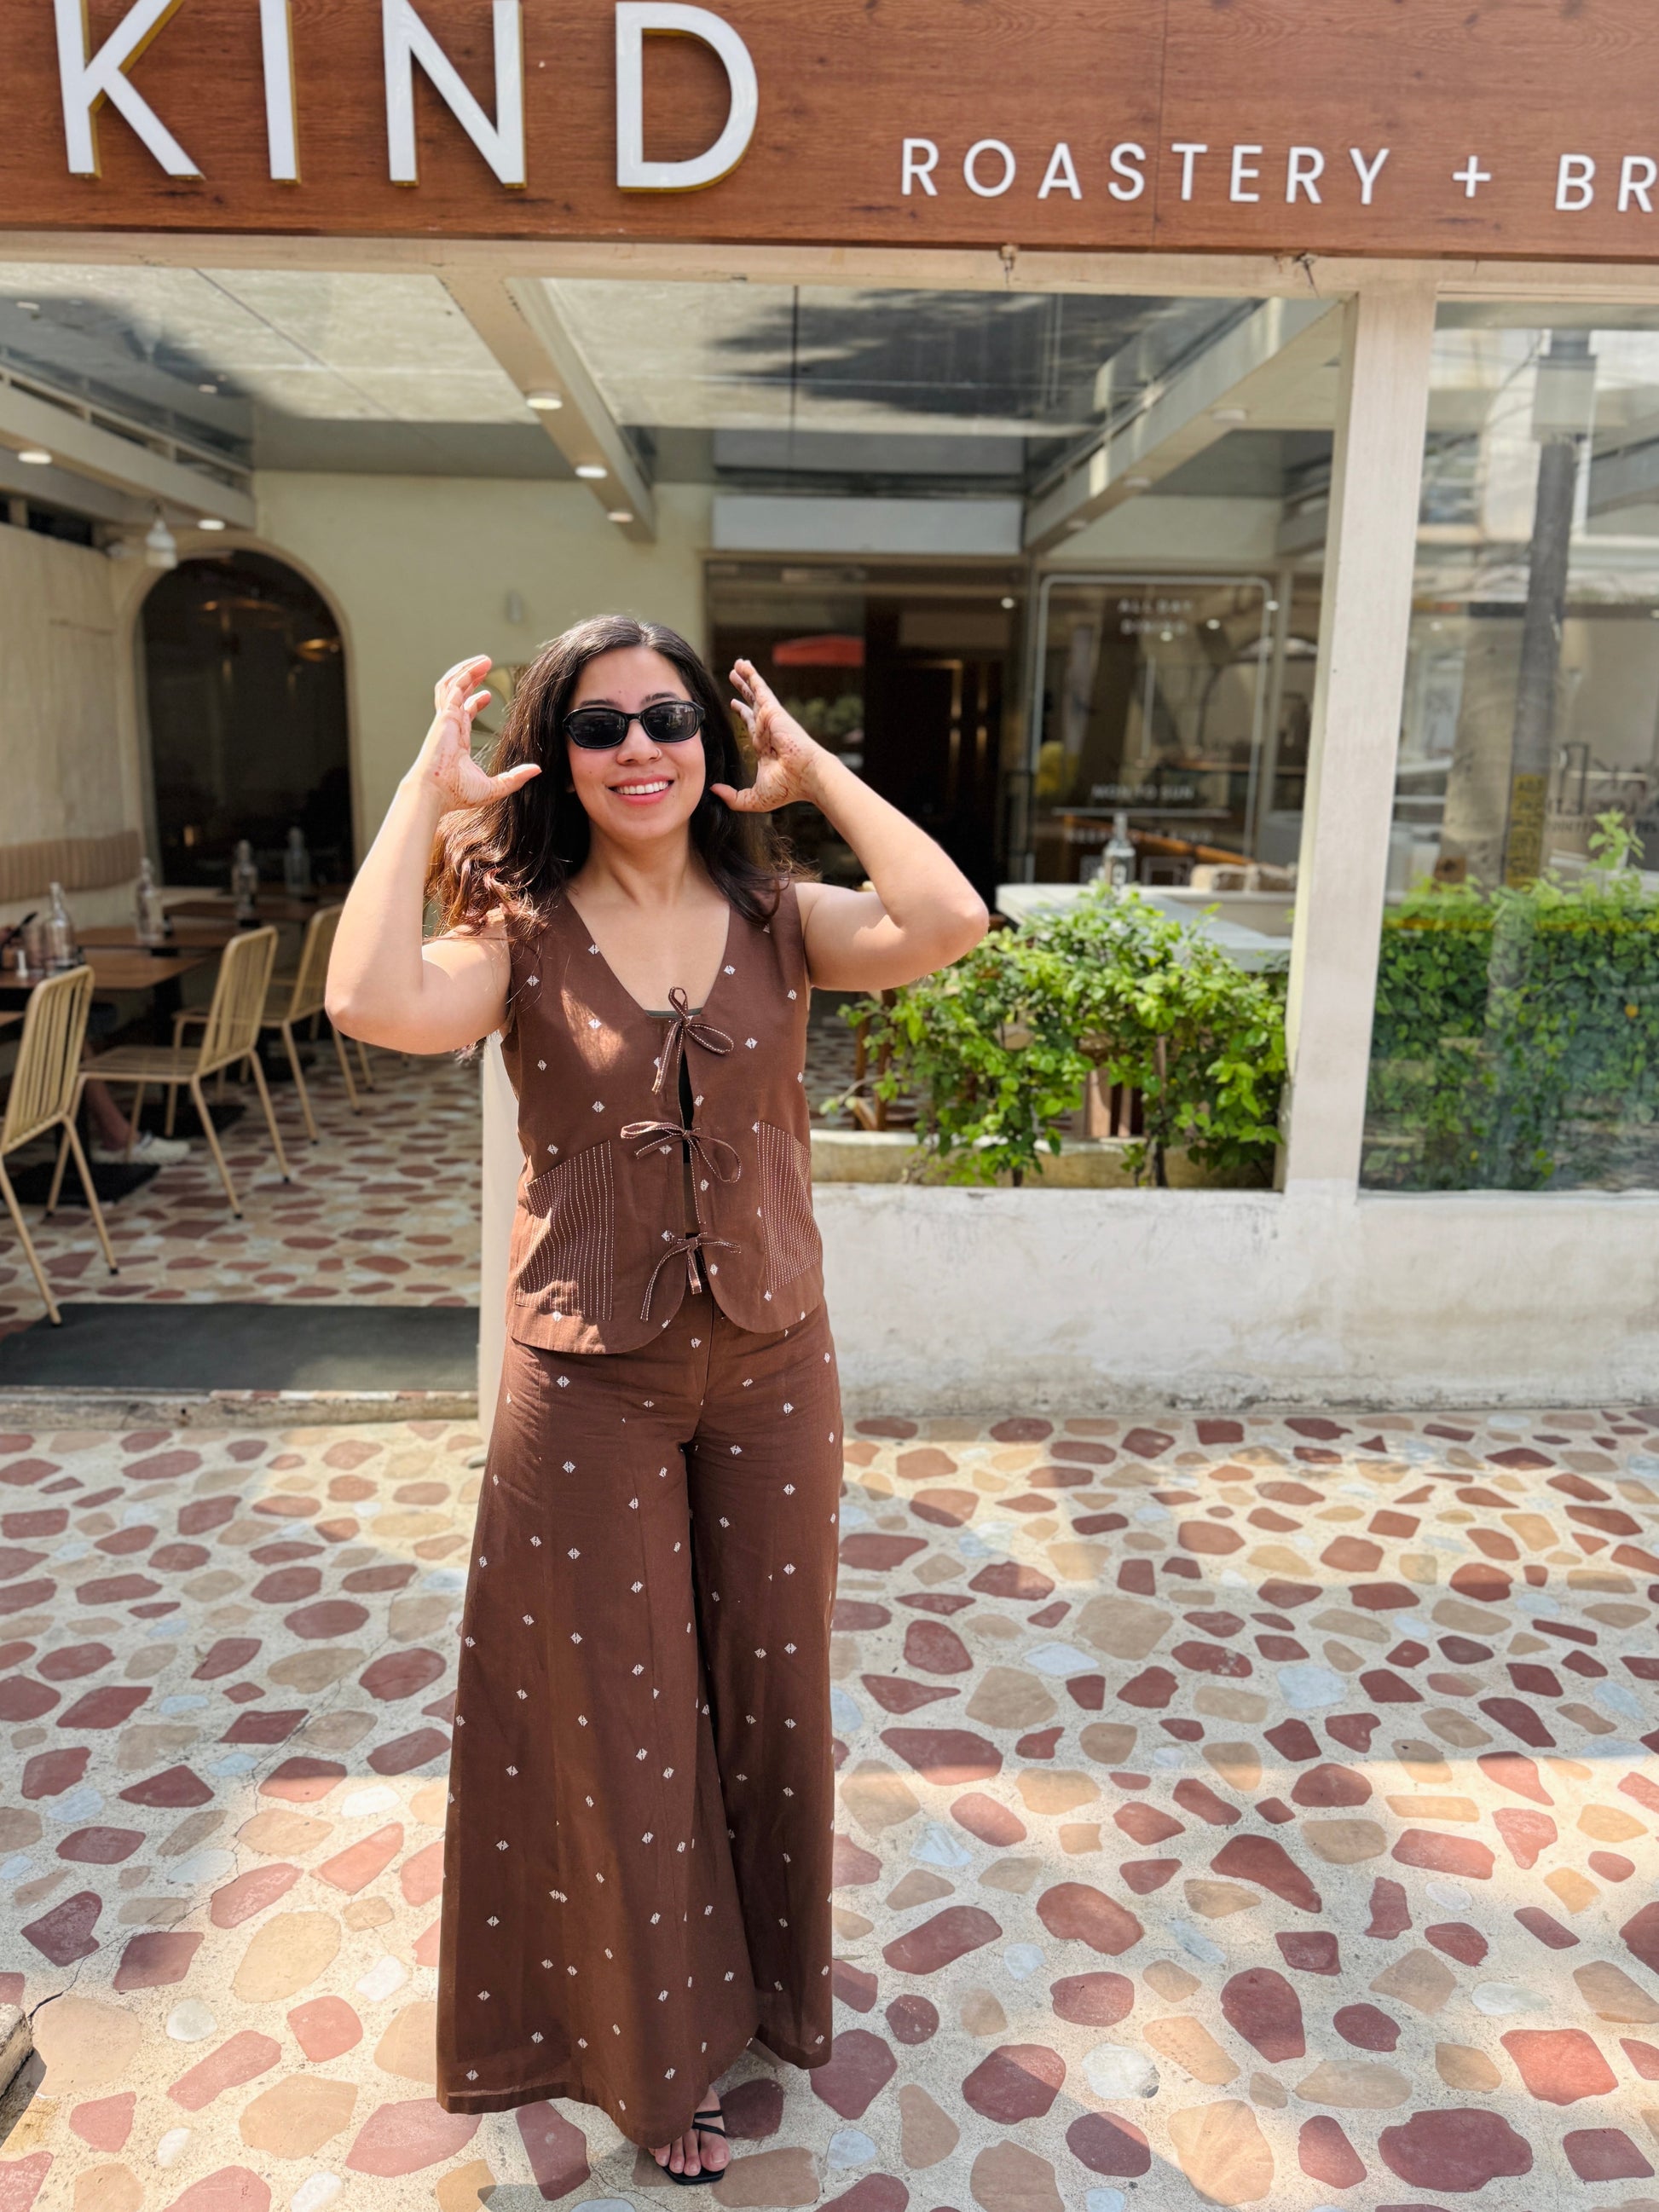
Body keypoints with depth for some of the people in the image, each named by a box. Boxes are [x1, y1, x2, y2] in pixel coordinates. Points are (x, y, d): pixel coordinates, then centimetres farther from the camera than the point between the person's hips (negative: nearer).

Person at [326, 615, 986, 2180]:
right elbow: (376, 1005, -29)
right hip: (590, 1380, -2)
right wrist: (428, 788, -18)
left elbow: (945, 925, -20)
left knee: (767, 1684, 20)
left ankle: (770, 1979, 49)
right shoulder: (522, 935, -7)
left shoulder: (773, 917, -2)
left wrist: (819, 775, -10)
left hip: (770, 1364, 2)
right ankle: (654, 2047, 39)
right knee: (614, 1712, 14)